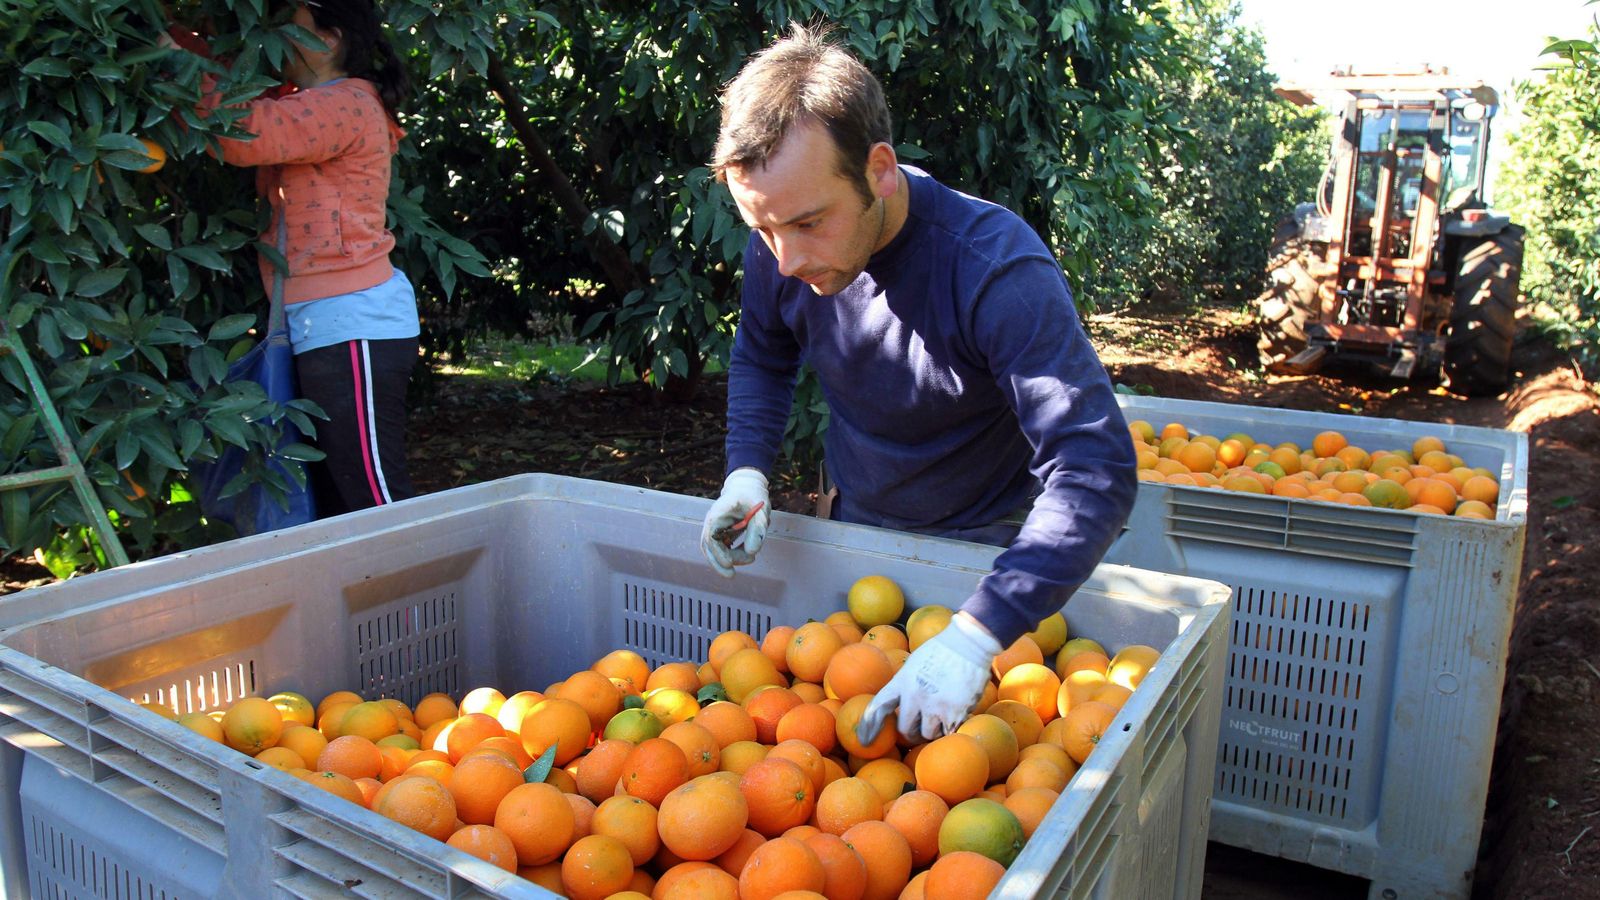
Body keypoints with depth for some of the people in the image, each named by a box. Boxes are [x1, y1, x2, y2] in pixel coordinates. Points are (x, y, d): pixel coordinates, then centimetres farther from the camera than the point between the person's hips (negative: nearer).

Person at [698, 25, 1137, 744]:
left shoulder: (997, 268, -34)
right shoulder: (778, 251, -17)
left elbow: (1096, 468, -41)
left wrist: (975, 635, -52)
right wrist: (746, 473, -13)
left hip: (987, 543, -4)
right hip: (856, 525, 4)